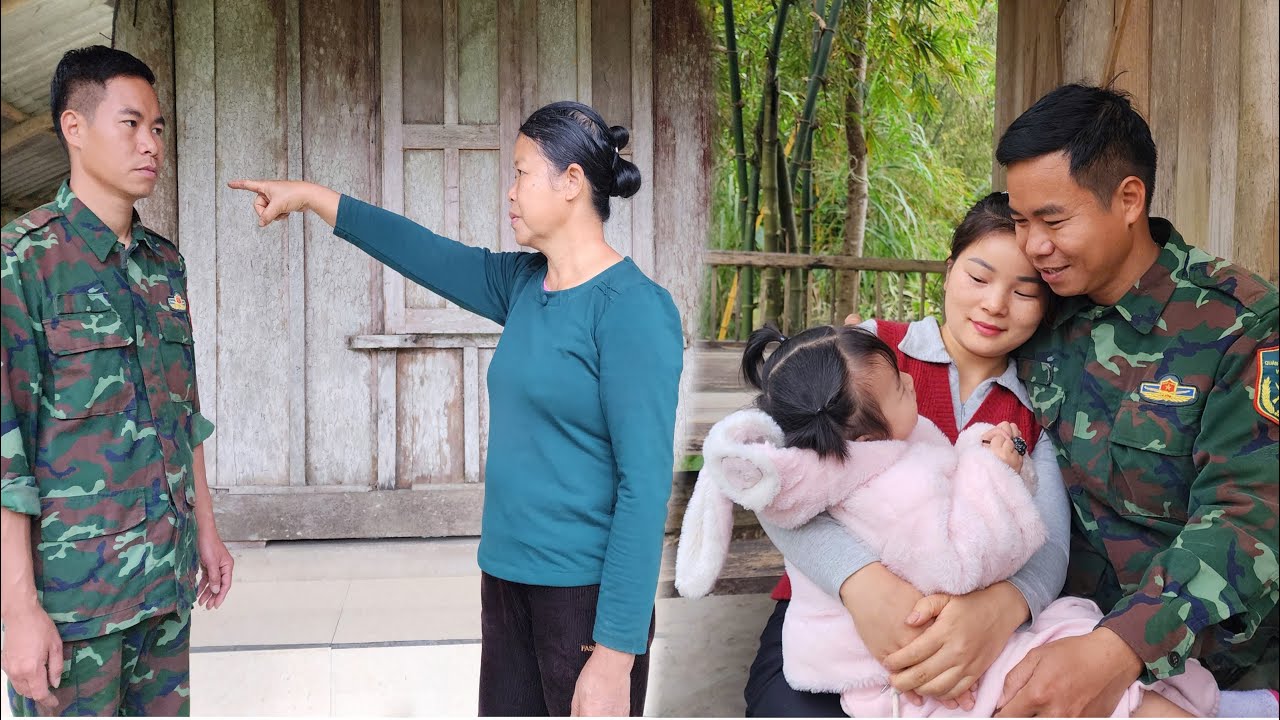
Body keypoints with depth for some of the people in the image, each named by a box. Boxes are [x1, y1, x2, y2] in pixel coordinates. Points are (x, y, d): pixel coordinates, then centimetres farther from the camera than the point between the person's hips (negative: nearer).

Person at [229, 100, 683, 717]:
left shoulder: (632, 308, -16)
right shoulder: (522, 285, 6)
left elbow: (645, 487, -19)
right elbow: (423, 252, 20)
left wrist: (615, 655, -22)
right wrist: (310, 197, 26)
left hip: (587, 593, -7)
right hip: (507, 580, 7)